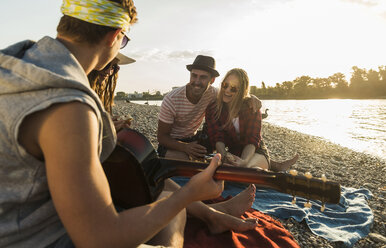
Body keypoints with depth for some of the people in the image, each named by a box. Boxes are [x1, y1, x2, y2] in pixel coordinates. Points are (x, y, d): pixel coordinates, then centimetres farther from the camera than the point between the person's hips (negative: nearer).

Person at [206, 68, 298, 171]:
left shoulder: (252, 107, -10)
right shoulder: (213, 109, -7)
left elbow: (252, 139, -18)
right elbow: (217, 138, -15)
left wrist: (244, 161, -37)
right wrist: (224, 155, -37)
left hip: (256, 152, -3)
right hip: (233, 154, 3)